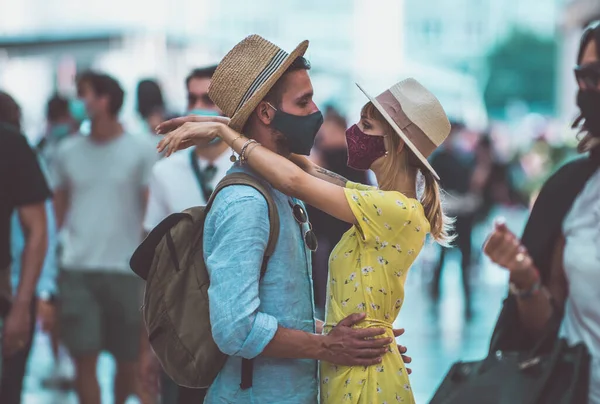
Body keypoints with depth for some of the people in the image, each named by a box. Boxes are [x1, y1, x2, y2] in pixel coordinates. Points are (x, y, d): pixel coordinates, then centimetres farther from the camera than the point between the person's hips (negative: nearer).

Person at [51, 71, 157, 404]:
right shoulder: (68, 153, 9)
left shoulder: (141, 152, 0)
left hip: (125, 271, -2)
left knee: (128, 361, 7)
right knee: (84, 359, -4)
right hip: (77, 272, 2)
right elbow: (58, 213, 12)